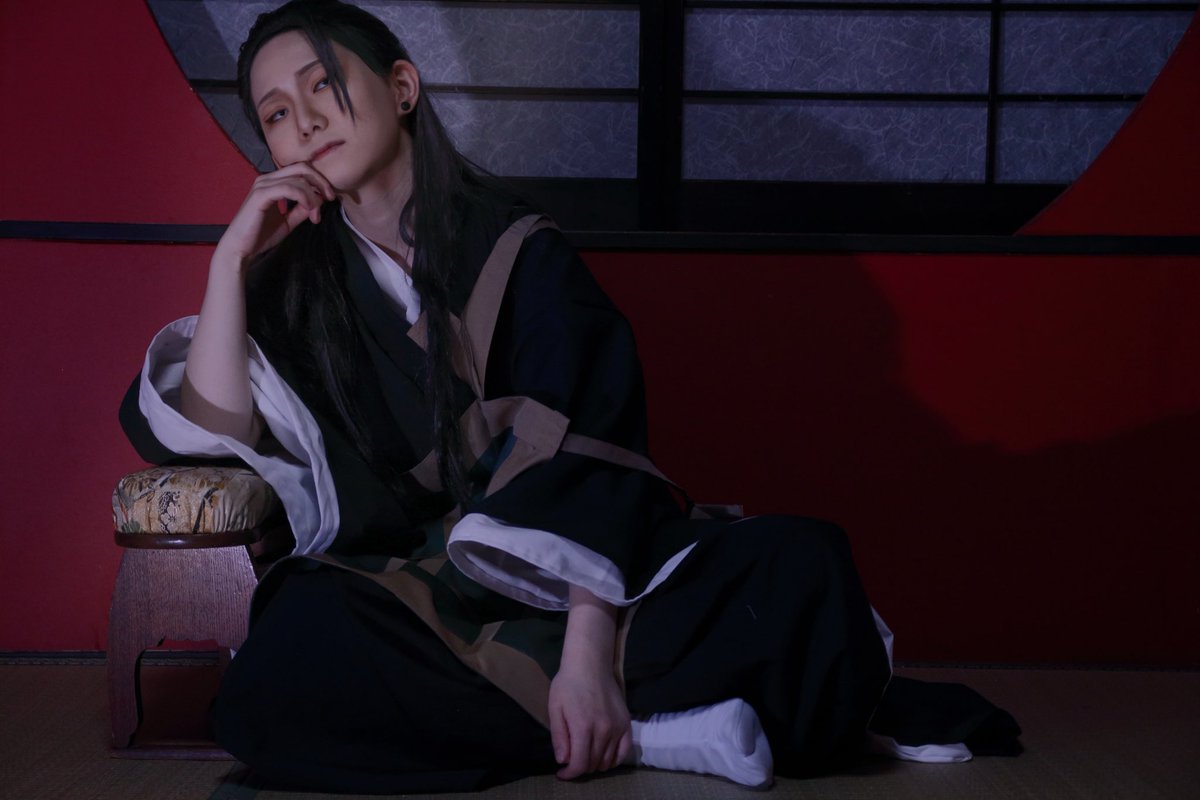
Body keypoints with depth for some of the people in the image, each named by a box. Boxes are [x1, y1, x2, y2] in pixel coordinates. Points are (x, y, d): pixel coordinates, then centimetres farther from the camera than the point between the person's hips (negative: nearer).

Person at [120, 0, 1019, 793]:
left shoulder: (519, 253, 2)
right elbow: (205, 433, -4)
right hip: (403, 603, 2)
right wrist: (232, 257, -5)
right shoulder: (292, 281, 11)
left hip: (563, 590, -2)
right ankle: (648, 727, -25)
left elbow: (591, 459, -9)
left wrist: (586, 656, -22)